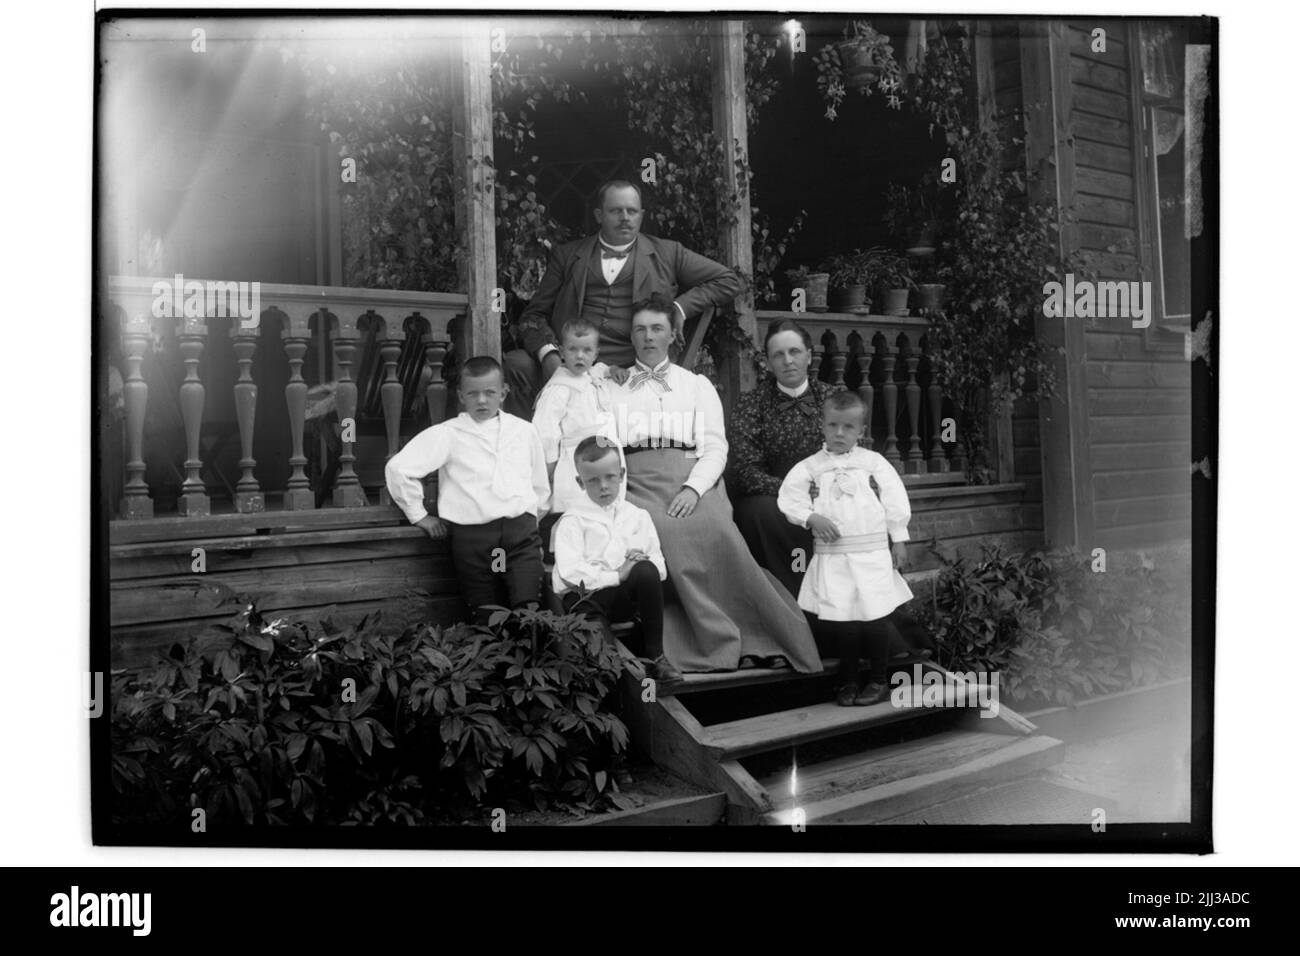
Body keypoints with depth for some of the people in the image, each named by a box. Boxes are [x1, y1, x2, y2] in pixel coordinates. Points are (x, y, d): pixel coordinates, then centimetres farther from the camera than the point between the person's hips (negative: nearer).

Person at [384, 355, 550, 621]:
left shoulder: (524, 431, 14)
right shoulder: (446, 435, 3)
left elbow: (540, 484, 25)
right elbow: (398, 468, -4)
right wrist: (418, 515, 0)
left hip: (521, 532, 2)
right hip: (471, 536, -1)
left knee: (529, 609, -14)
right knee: (487, 618, 1)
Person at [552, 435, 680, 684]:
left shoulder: (637, 516, 16)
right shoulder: (573, 520, 3)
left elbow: (661, 567, 12)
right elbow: (570, 570, -12)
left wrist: (645, 563, -11)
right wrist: (616, 576, -18)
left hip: (626, 594, 4)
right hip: (585, 596, -3)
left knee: (646, 572, -30)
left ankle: (653, 654, -18)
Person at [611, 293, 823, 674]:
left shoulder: (697, 385, 20)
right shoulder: (614, 387, 20)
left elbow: (715, 447, 8)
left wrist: (693, 488, -11)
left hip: (695, 482, 1)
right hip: (639, 483, 0)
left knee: (716, 531, -30)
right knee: (668, 533, -32)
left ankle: (759, 637, -22)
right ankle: (719, 641, -26)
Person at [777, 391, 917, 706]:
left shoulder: (873, 462, 6)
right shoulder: (810, 466, 6)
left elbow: (895, 500, 8)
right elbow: (789, 497, 2)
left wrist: (898, 540, 6)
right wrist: (811, 518, -13)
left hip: (873, 552, 0)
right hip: (831, 555, 0)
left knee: (876, 617, -2)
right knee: (841, 620, -2)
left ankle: (878, 680, 17)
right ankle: (848, 680, 19)